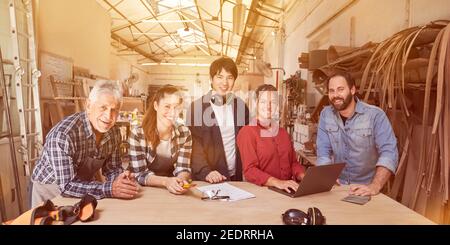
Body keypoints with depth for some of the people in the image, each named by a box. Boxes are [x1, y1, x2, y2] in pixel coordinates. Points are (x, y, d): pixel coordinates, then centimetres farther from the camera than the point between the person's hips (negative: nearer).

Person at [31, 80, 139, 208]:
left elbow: (112, 169, 0)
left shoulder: (114, 132, -8)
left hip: (83, 190, 5)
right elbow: (66, 185, -29)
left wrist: (119, 179, -21)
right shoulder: (63, 134, -28)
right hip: (50, 191, -4)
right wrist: (109, 189, -37)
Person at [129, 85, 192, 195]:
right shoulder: (138, 133, -13)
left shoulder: (185, 133, -5)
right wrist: (165, 181, -29)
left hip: (173, 191, 2)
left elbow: (183, 169, -5)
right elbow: (140, 174, -13)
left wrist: (181, 181, -26)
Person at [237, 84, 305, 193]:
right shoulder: (247, 132, -6)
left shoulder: (283, 132, 15)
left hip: (287, 190, 4)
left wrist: (304, 178, -7)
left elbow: (293, 162, 13)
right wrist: (277, 182, -27)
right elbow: (250, 171, -14)